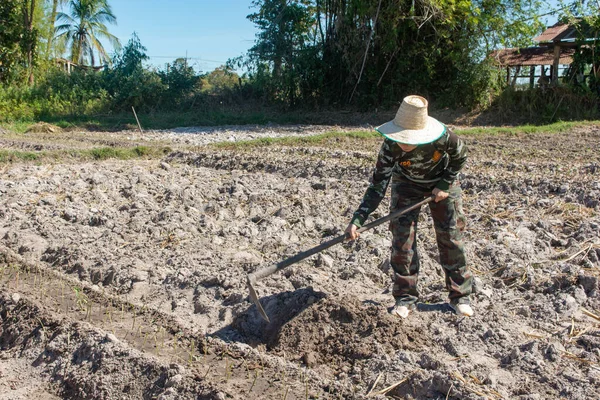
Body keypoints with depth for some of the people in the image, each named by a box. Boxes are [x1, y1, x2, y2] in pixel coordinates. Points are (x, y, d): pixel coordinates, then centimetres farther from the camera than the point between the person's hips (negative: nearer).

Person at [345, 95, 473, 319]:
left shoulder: (443, 136, -35)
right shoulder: (391, 147, -34)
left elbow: (460, 156, -11)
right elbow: (377, 187, -30)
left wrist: (445, 185, -16)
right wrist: (357, 220, -38)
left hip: (442, 183, 0)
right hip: (406, 184, 0)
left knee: (451, 238, 0)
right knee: (402, 239, -8)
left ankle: (460, 296, 17)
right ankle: (405, 298, 6)